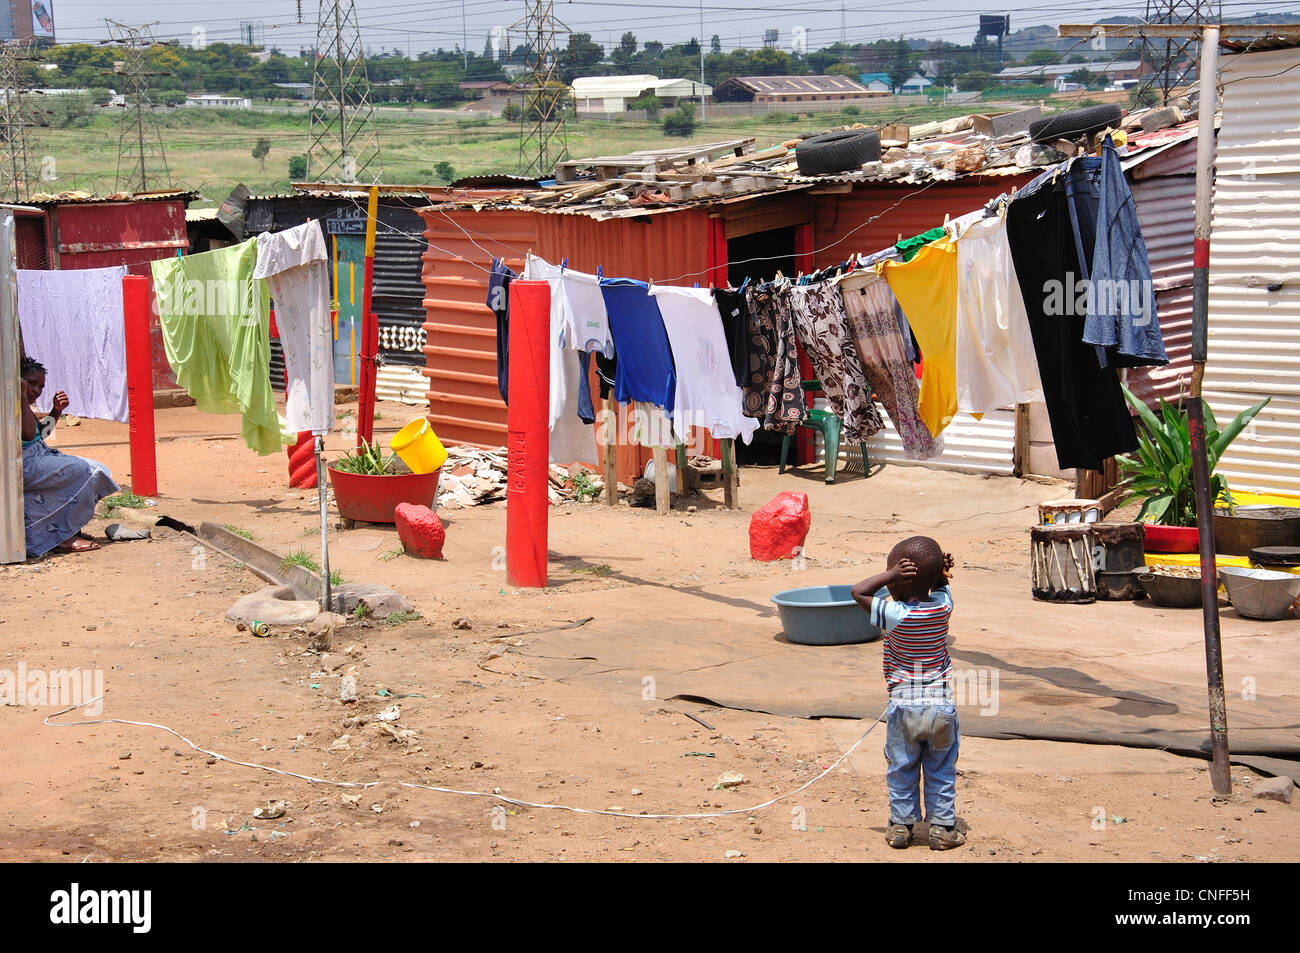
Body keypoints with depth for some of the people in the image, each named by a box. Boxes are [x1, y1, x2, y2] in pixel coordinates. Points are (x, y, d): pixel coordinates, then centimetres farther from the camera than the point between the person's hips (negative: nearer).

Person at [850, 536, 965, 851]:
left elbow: (858, 591, -7)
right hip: (942, 704, 3)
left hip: (904, 706, -3)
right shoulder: (943, 605, -6)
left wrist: (891, 575, -13)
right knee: (941, 772, 14)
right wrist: (940, 572, -3)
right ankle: (942, 828, 19)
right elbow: (941, 585, 17)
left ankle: (901, 825, 21)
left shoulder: (893, 614, -17)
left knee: (902, 771, 14)